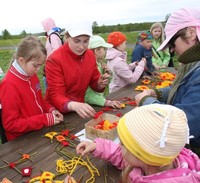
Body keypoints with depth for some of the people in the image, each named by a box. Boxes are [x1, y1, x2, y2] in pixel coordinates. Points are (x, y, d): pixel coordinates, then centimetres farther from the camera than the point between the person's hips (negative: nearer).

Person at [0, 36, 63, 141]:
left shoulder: (31, 75, 3)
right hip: (22, 140, -7)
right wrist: (45, 119, -20)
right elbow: (11, 124, -18)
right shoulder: (9, 85, -20)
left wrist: (50, 110, -2)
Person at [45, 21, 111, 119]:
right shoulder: (55, 60, -17)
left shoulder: (90, 55, -1)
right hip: (58, 112, -3)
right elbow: (56, 96, -20)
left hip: (80, 108, 4)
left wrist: (100, 84, -14)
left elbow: (94, 82, 9)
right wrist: (74, 105, -38)